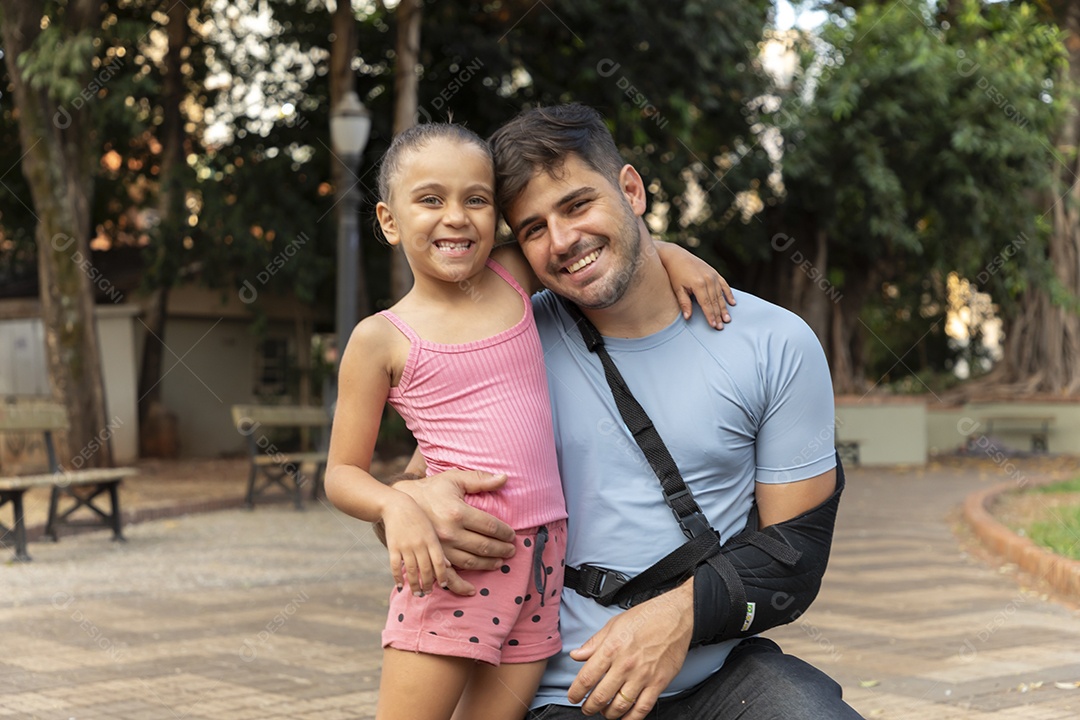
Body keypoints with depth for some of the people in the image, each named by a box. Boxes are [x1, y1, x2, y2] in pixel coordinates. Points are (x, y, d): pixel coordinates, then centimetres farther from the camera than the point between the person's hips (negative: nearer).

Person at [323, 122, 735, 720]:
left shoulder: (512, 278, 10)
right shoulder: (382, 339, -2)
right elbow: (342, 473, 1)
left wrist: (669, 254, 14)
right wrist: (397, 507, -19)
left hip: (542, 558, 4)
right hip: (455, 558, -4)